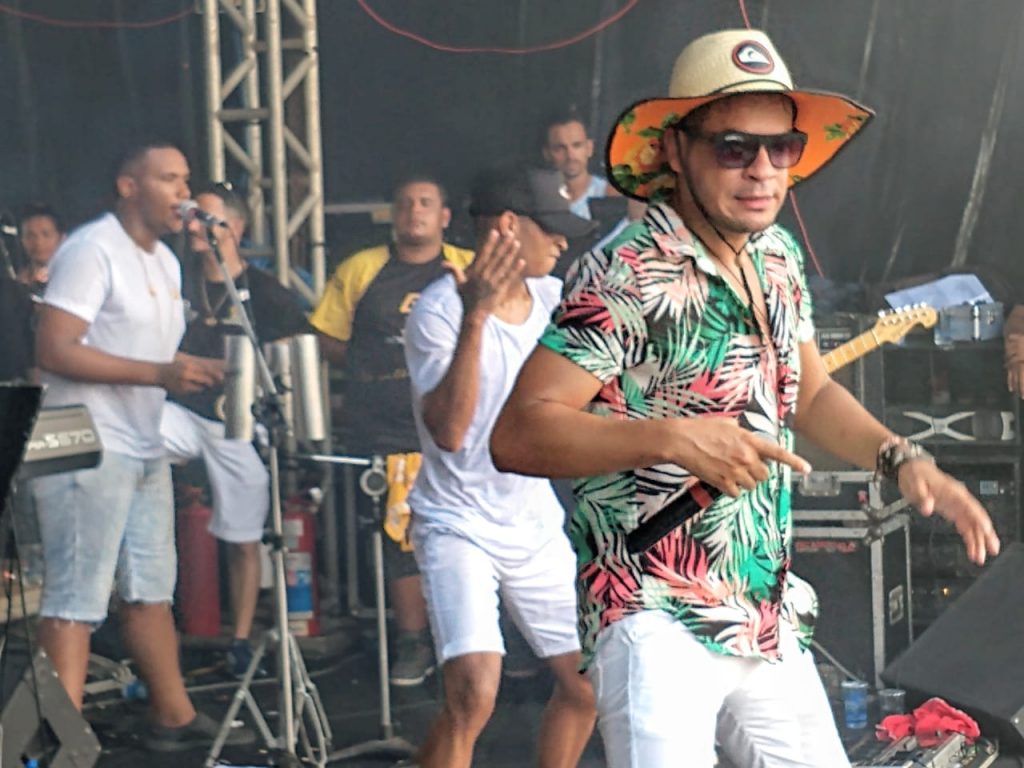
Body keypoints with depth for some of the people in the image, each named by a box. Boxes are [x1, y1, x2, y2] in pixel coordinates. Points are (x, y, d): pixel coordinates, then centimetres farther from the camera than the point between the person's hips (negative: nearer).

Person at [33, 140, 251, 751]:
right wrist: (159, 373, -24)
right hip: (87, 449, -9)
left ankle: (174, 717, 24)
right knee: (78, 599, -9)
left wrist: (194, 374, 6)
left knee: (151, 590, 15)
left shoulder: (165, 261, 17)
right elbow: (55, 351, -20)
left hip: (144, 448, 9)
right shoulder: (92, 250, -13)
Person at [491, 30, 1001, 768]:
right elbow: (518, 434, -20)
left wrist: (902, 459, 9)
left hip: (771, 623, 8)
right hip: (660, 623, -8)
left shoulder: (779, 258, 8)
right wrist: (673, 437, -29)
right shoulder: (626, 276, -15)